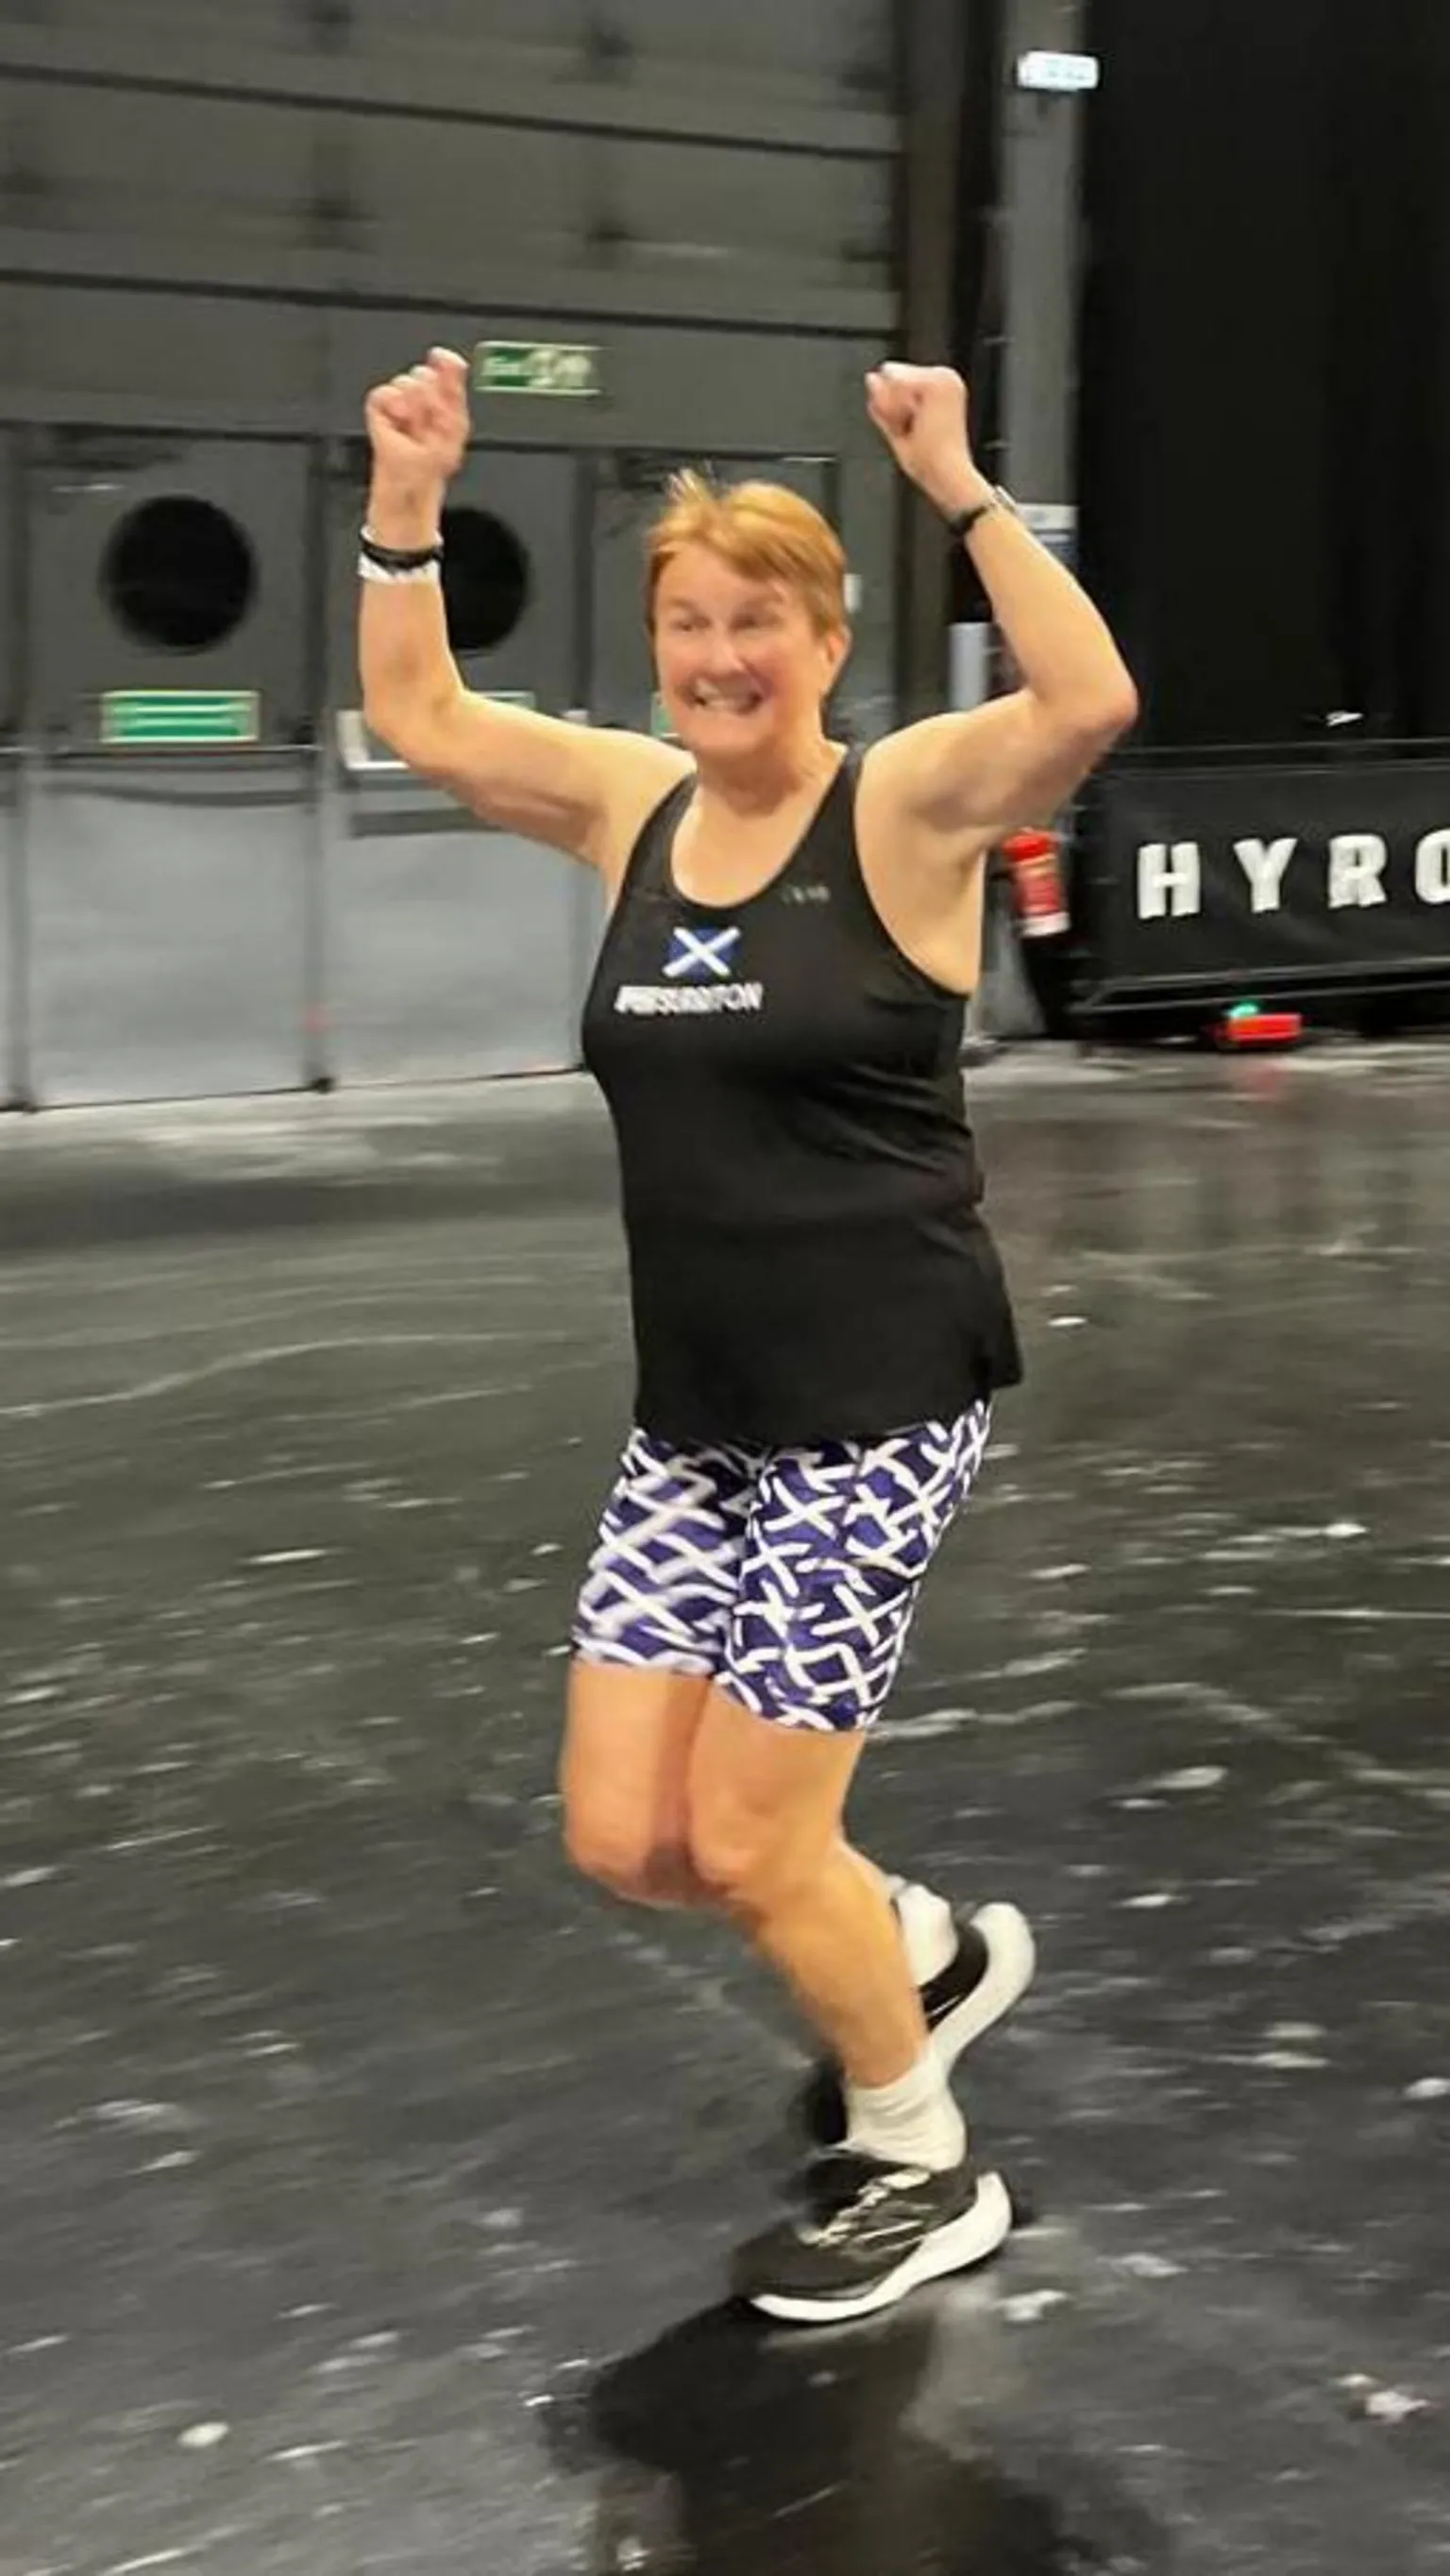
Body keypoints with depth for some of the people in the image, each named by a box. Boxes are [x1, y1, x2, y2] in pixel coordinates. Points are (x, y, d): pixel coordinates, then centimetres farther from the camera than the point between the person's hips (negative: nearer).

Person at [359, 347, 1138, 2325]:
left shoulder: (906, 805, -10)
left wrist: (959, 488, -28)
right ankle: (925, 1954, 34)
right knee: (623, 1839, 6)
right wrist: (405, 505, 3)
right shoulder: (634, 806, 6)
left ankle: (922, 2172, 26)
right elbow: (413, 715, 15)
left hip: (879, 1404, -6)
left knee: (747, 1845, -1)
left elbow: (1090, 700, -29)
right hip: (694, 1416, 7)